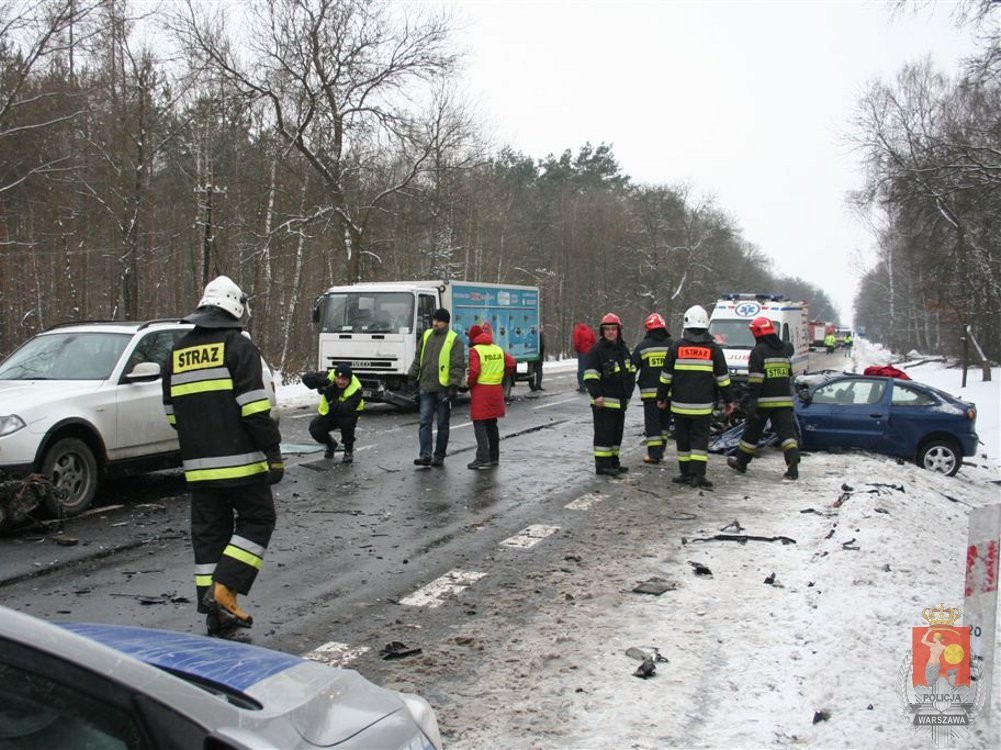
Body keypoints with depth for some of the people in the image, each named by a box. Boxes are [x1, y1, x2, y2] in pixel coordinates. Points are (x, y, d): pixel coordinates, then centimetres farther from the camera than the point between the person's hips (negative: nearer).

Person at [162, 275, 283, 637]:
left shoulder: (178, 352, 13)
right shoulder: (238, 346, -8)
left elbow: (172, 411, 18)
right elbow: (254, 407, -15)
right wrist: (274, 452, -12)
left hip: (198, 465, 6)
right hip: (240, 460, -6)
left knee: (208, 532, 11)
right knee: (257, 519, 8)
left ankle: (216, 613, 12)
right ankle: (224, 588, -6)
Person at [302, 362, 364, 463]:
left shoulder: (356, 389, -29)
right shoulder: (329, 378, -22)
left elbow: (346, 410, -39)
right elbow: (306, 378, -29)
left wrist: (331, 398, -49)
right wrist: (321, 382, -48)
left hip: (349, 413, -3)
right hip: (328, 414, 3)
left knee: (347, 421, -37)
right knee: (315, 429, -19)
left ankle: (349, 450, -10)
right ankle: (331, 445, 17)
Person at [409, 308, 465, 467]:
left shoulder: (454, 340, -5)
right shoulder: (427, 335, 11)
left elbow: (458, 365, -9)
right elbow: (418, 358, 19)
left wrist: (454, 386, -16)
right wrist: (413, 377, 16)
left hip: (443, 388, -4)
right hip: (426, 387, 4)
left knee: (442, 424, 5)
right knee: (425, 421, -4)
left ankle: (439, 456, 13)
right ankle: (425, 455, -6)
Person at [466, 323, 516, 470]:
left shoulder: (475, 350, -10)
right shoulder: (498, 350, 10)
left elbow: (474, 370, -20)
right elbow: (512, 364, 7)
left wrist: (469, 383, -5)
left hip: (480, 391, -7)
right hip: (496, 390, 7)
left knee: (480, 425, -4)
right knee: (492, 424, 17)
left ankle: (483, 459, -11)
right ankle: (494, 457, 23)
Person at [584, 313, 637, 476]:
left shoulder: (623, 349, 13)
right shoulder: (597, 350, -11)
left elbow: (631, 371, 23)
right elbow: (590, 376, -16)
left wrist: (628, 393, 18)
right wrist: (596, 395, -22)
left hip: (620, 401, 8)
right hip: (604, 401, -8)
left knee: (617, 432, 14)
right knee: (604, 433, -5)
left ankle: (613, 462, 24)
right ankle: (602, 464, 0)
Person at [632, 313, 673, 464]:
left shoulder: (642, 346, -2)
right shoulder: (672, 345, 4)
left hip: (650, 392, -2)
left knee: (652, 423, 1)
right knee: (664, 422, 15)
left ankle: (654, 453, -2)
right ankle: (659, 452, 18)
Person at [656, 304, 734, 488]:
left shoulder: (676, 347, 0)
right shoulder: (713, 349, 0)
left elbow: (666, 376, 2)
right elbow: (722, 377, 3)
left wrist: (661, 397, 12)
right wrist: (728, 400, 11)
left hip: (680, 405, 0)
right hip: (704, 406, 0)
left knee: (683, 439, 9)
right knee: (700, 439, 2)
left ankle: (686, 473, 13)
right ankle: (697, 475, -6)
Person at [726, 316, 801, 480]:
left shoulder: (758, 351, -9)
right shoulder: (785, 349, 11)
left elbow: (755, 378, -15)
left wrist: (751, 401, -16)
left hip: (763, 400, -4)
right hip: (784, 399, 4)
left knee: (752, 431, 11)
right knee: (786, 431, -2)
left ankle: (741, 462, 25)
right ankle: (793, 464, -18)